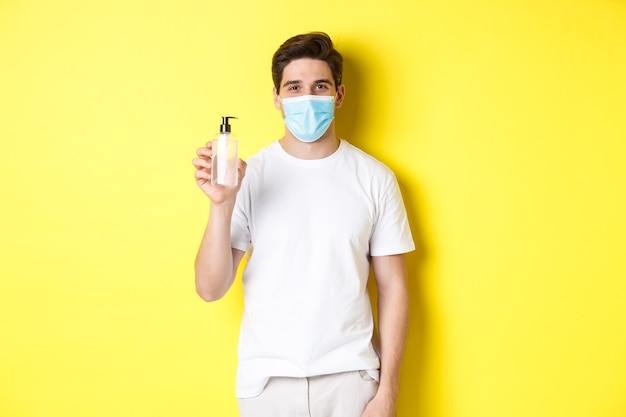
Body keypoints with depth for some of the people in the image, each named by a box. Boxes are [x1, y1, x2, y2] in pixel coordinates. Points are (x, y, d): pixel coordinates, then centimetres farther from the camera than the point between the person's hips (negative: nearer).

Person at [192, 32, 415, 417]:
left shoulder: (375, 179, -3)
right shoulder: (250, 175, -5)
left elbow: (393, 287, 0)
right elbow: (210, 288, -8)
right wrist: (221, 205, -22)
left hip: (349, 376, 0)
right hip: (267, 378, 0)